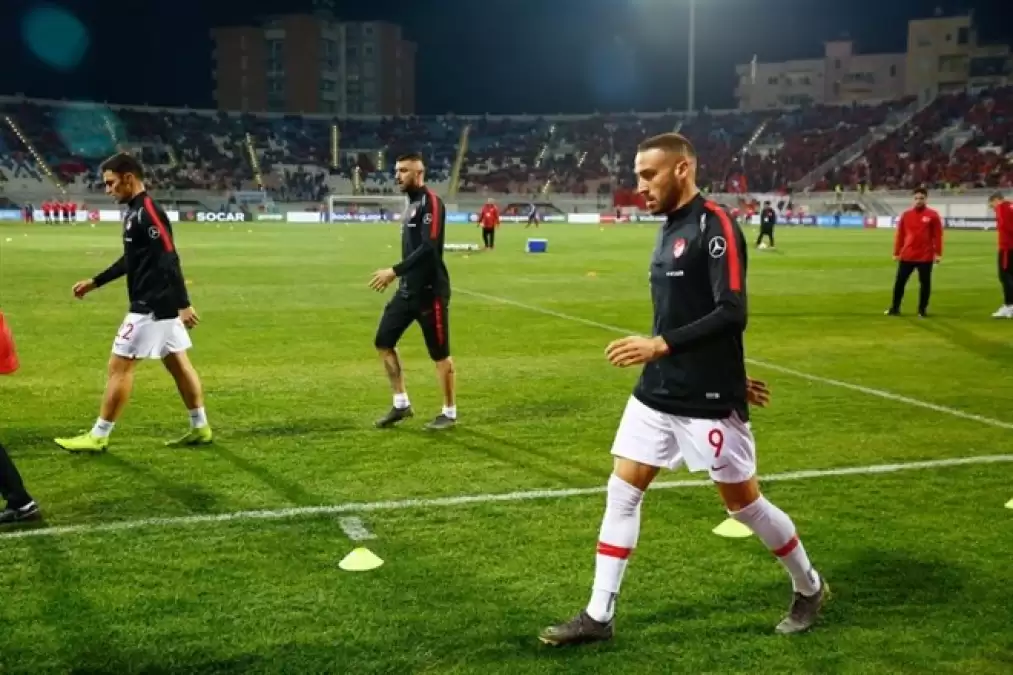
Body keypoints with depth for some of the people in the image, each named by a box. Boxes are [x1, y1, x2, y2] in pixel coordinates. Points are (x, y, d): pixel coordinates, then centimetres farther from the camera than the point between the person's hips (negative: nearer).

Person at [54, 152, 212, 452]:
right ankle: (200, 428, 20)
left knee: (119, 365, -3)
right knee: (177, 363, 13)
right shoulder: (134, 212, 12)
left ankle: (98, 436, 5)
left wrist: (183, 304, -27)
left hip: (152, 306, -10)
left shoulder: (148, 212, -18)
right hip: (160, 305, 10)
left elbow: (169, 261, -24)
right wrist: (95, 282, 27)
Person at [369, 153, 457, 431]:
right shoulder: (412, 203, 14)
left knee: (440, 354, 1)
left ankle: (449, 412, 16)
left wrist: (395, 271, -23)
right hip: (408, 290, 9)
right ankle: (401, 403, 19)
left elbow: (428, 248, -24)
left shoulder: (431, 202, -15)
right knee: (383, 342, 8)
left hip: (430, 292, -9)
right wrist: (397, 275, 15)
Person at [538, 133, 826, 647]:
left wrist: (660, 345, -27)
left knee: (742, 501, 6)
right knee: (622, 492, 5)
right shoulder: (670, 228, 12)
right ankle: (598, 616, 13)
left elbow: (730, 315, -23)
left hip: (708, 400, -8)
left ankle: (809, 589, 31)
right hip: (657, 392, 8)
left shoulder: (714, 225, -15)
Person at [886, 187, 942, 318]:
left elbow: (937, 235, -2)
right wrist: (896, 253, 7)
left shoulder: (933, 215, -2)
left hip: (925, 257, -2)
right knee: (899, 281, 4)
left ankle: (923, 309, 16)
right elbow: (899, 235, 8)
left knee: (925, 283, 5)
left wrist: (938, 254, -6)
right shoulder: (906, 214, 5)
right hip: (907, 256, 2)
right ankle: (895, 308, 14)